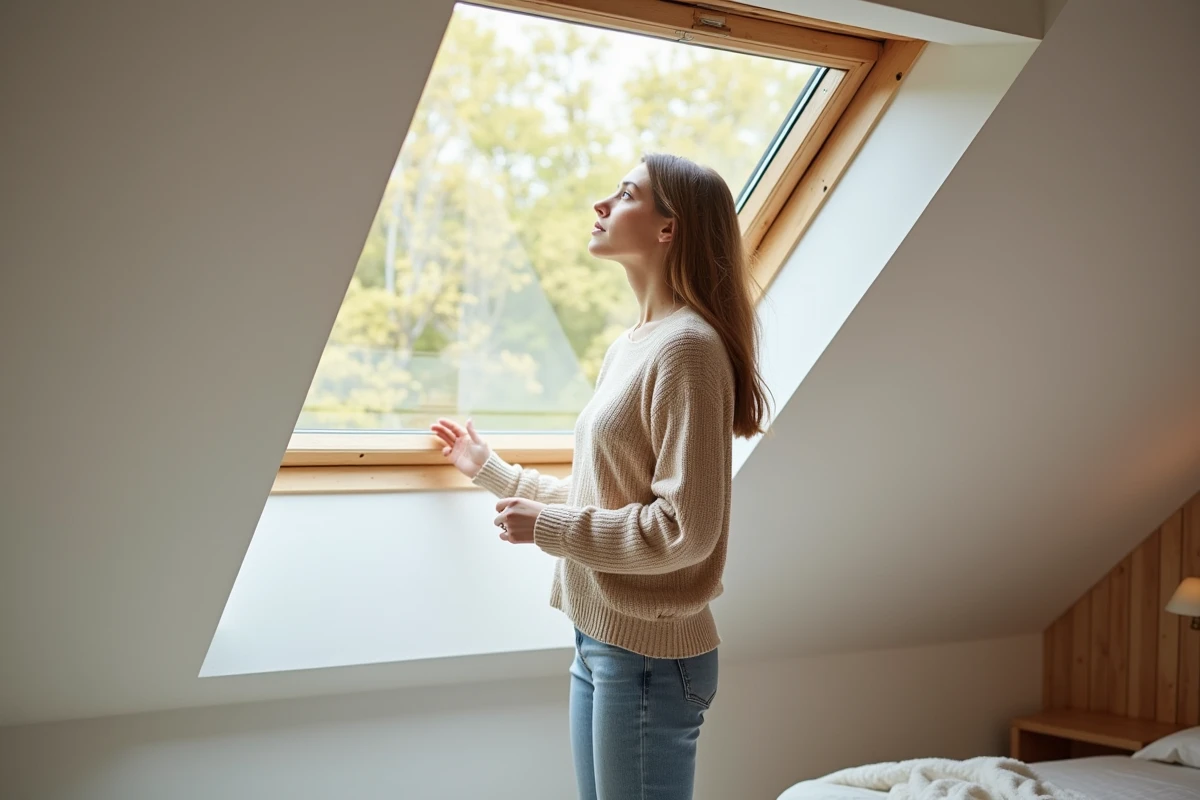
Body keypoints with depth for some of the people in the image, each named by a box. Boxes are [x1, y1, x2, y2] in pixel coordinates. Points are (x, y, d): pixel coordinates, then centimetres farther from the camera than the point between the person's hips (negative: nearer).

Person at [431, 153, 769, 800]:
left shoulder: (687, 345, -16)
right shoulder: (627, 348, 12)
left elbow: (686, 529, -21)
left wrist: (547, 527, -14)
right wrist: (489, 470, 27)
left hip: (649, 653, -9)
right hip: (601, 640, 9)